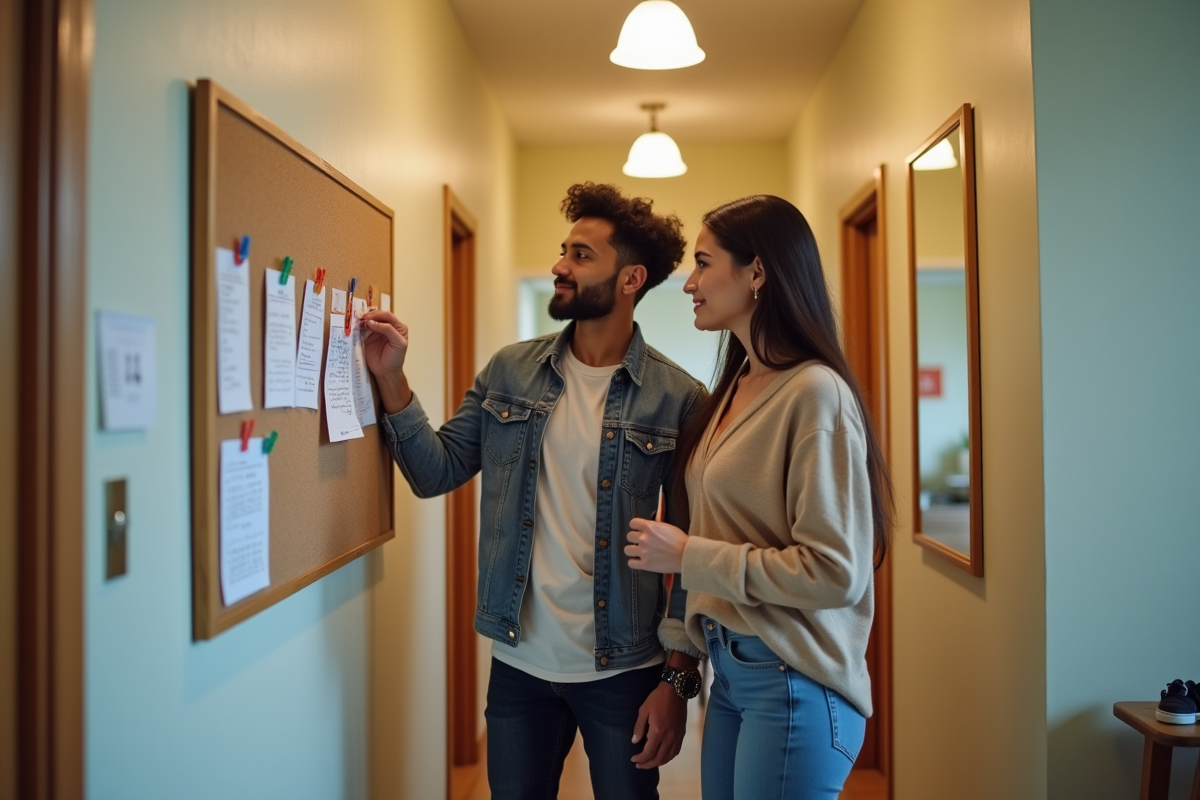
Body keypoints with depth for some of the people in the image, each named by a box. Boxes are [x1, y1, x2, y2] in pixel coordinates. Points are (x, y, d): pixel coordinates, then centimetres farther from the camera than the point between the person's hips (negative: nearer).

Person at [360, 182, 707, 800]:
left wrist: (679, 678, -8)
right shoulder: (509, 371, 1)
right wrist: (391, 380, -11)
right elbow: (437, 472, 0)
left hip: (623, 673, -3)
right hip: (518, 664, 4)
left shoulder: (679, 400, -11)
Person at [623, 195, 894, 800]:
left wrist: (688, 556, -16)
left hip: (793, 685, -7)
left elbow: (837, 571, -20)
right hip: (730, 671, 7)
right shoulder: (736, 386, 9)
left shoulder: (815, 393, -16)